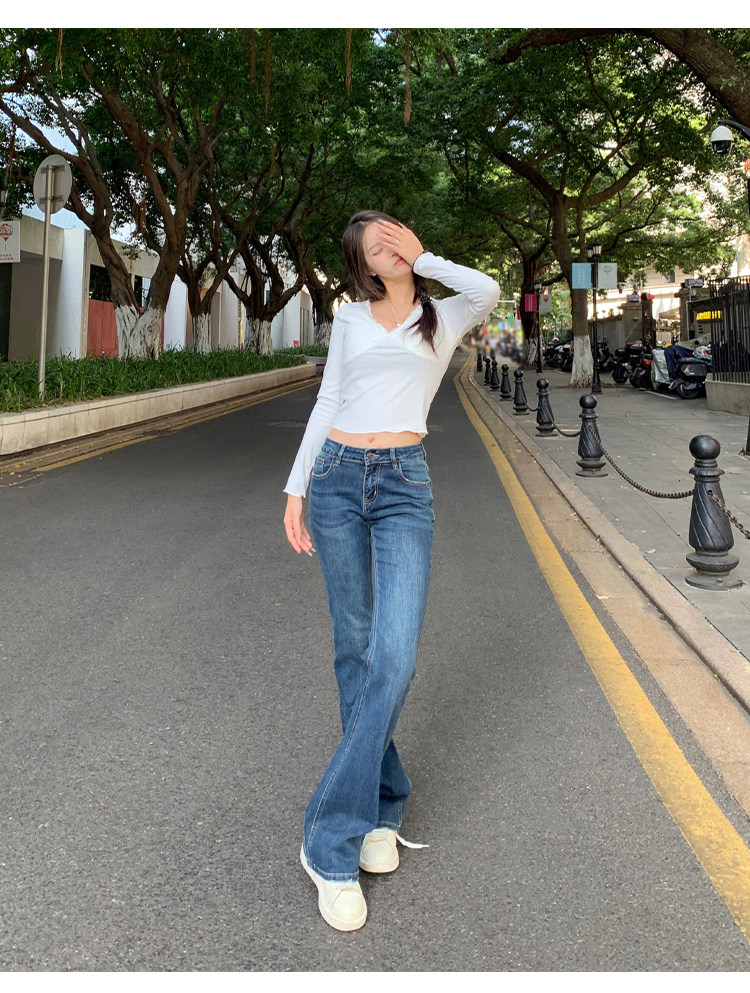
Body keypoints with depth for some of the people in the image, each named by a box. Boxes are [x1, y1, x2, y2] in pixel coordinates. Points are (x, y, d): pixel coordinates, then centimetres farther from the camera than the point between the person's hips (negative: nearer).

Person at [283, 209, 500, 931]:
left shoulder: (445, 315, 10)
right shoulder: (350, 319, 15)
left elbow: (489, 290, -12)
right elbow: (327, 402, 15)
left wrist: (422, 257, 1)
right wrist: (296, 487, 10)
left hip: (404, 484, -2)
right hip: (337, 476, 2)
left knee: (394, 655, -15)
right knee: (355, 647, 4)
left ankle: (333, 837, -5)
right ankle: (382, 803, 20)